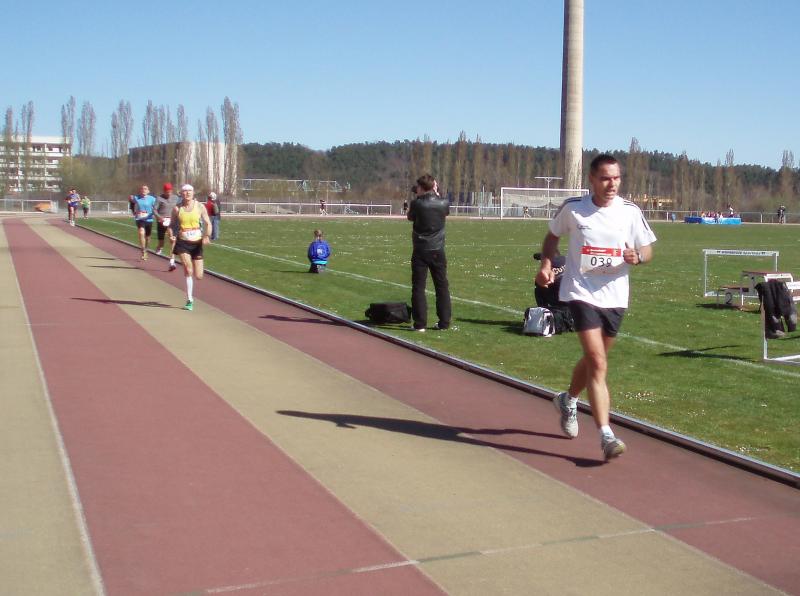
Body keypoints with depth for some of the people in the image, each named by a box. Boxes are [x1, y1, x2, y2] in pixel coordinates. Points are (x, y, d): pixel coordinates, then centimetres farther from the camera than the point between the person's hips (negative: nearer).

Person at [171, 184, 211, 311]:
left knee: (198, 276, -1)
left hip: (197, 243, 1)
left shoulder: (200, 206, 0)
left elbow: (208, 223, 1)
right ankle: (190, 300, -7)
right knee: (188, 270, -17)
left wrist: (206, 236, -16)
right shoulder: (177, 208, 1)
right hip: (182, 243, -1)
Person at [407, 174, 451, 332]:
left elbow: (410, 217, 7)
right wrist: (436, 193, 22)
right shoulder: (443, 204, -4)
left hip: (420, 252, -3)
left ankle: (420, 323, 0)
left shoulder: (417, 203, -12)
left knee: (418, 287, 2)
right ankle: (444, 322, 14)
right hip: (438, 251, 3)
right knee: (442, 286, 11)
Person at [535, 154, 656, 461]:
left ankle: (568, 400, 49)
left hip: (615, 297, 3)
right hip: (581, 293, -3)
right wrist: (546, 264, -3)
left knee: (593, 359, 19)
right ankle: (606, 436, -14)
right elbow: (553, 236, 13)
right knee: (598, 363, -15)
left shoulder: (630, 211, -1)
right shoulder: (572, 208, -4)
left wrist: (637, 257, -16)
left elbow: (647, 249, 7)